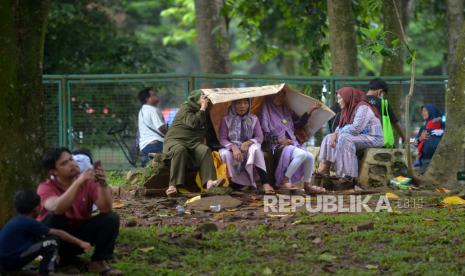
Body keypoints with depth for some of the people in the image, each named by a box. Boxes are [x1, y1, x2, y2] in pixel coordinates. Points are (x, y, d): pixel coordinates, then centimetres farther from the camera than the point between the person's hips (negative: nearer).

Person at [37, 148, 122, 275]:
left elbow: (106, 209, -21)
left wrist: (103, 184, -36)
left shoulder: (88, 182, -10)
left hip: (80, 234, 3)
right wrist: (78, 182, -44)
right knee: (55, 217, -35)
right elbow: (57, 208, -42)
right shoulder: (46, 187, -19)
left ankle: (98, 262, -7)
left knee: (111, 218, -17)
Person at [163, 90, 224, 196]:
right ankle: (172, 186, -45)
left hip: (194, 143, 6)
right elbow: (193, 123, -20)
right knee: (180, 150, -40)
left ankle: (209, 182, -45)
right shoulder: (186, 108, -3)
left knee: (205, 150, -27)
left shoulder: (205, 112, 21)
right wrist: (203, 108, -11)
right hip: (176, 140, -5)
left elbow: (209, 132, 30)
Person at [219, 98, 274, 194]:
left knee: (255, 148, -34)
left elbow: (260, 138, 1)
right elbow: (222, 139, -5)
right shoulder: (226, 120, -1)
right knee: (225, 154, -35)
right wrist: (233, 147, -26)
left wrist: (248, 142, -21)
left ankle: (265, 183, -43)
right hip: (232, 149, 0)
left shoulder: (253, 119, 4)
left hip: (248, 150, 0)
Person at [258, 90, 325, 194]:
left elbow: (298, 123, 24)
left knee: (309, 156, -19)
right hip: (277, 146, -7)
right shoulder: (266, 113, 2)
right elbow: (264, 134, -6)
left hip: (292, 143, 7)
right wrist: (279, 140, -15)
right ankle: (284, 182, -25)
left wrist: (310, 111, 16)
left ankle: (307, 184, -3)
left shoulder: (286, 111, 22)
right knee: (302, 154, -32)